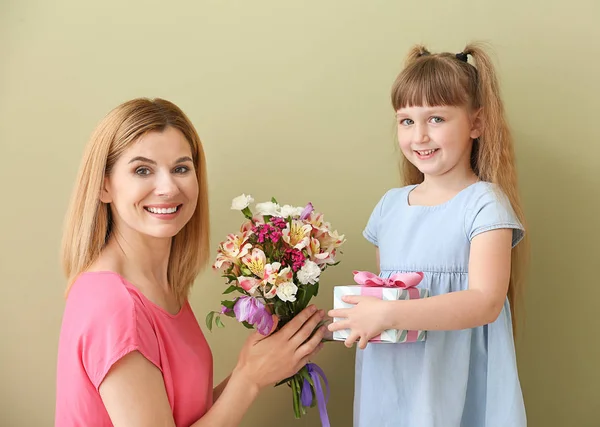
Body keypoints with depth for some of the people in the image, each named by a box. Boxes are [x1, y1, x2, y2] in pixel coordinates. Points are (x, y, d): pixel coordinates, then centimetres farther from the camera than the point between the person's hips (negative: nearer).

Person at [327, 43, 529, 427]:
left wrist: (389, 315, -28)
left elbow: (485, 302, -21)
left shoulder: (484, 205, -11)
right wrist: (365, 311, -6)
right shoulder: (390, 204, 6)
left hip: (460, 389, -5)